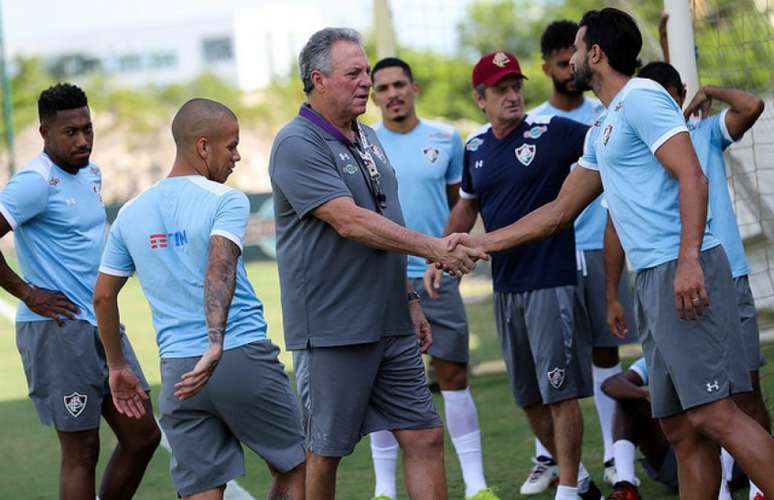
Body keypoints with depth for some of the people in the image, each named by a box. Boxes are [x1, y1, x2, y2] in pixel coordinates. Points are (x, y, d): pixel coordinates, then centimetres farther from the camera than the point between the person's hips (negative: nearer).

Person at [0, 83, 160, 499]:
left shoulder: (91, 174, 13)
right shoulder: (36, 183, -15)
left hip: (102, 325, 9)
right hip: (58, 329, -9)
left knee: (142, 436, 10)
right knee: (81, 452, -4)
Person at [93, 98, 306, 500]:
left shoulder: (131, 213, 11)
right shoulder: (226, 201, -6)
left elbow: (103, 297, 15)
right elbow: (220, 268, -23)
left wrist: (117, 367, 26)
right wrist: (216, 348, -34)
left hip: (177, 372, 4)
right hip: (244, 358, -4)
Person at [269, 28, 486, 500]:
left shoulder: (368, 139, 14)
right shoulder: (297, 145, -13)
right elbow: (350, 222, -22)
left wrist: (410, 299, 20)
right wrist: (431, 247, -24)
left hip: (392, 326, 8)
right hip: (334, 331, -8)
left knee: (426, 437, 4)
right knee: (325, 453, 1)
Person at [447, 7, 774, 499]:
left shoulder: (641, 98, -5)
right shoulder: (602, 132, 25)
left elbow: (692, 177, -16)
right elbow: (560, 211, 32)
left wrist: (688, 260, -26)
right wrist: (482, 242, 31)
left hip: (685, 272, -10)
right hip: (653, 277, 10)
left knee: (713, 413, -17)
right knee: (682, 427, 6)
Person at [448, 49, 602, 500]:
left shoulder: (552, 132, -8)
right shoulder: (475, 147, 9)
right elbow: (466, 208, 23)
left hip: (551, 281, -6)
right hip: (505, 288, 7)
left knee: (559, 391, -7)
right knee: (529, 397, 12)